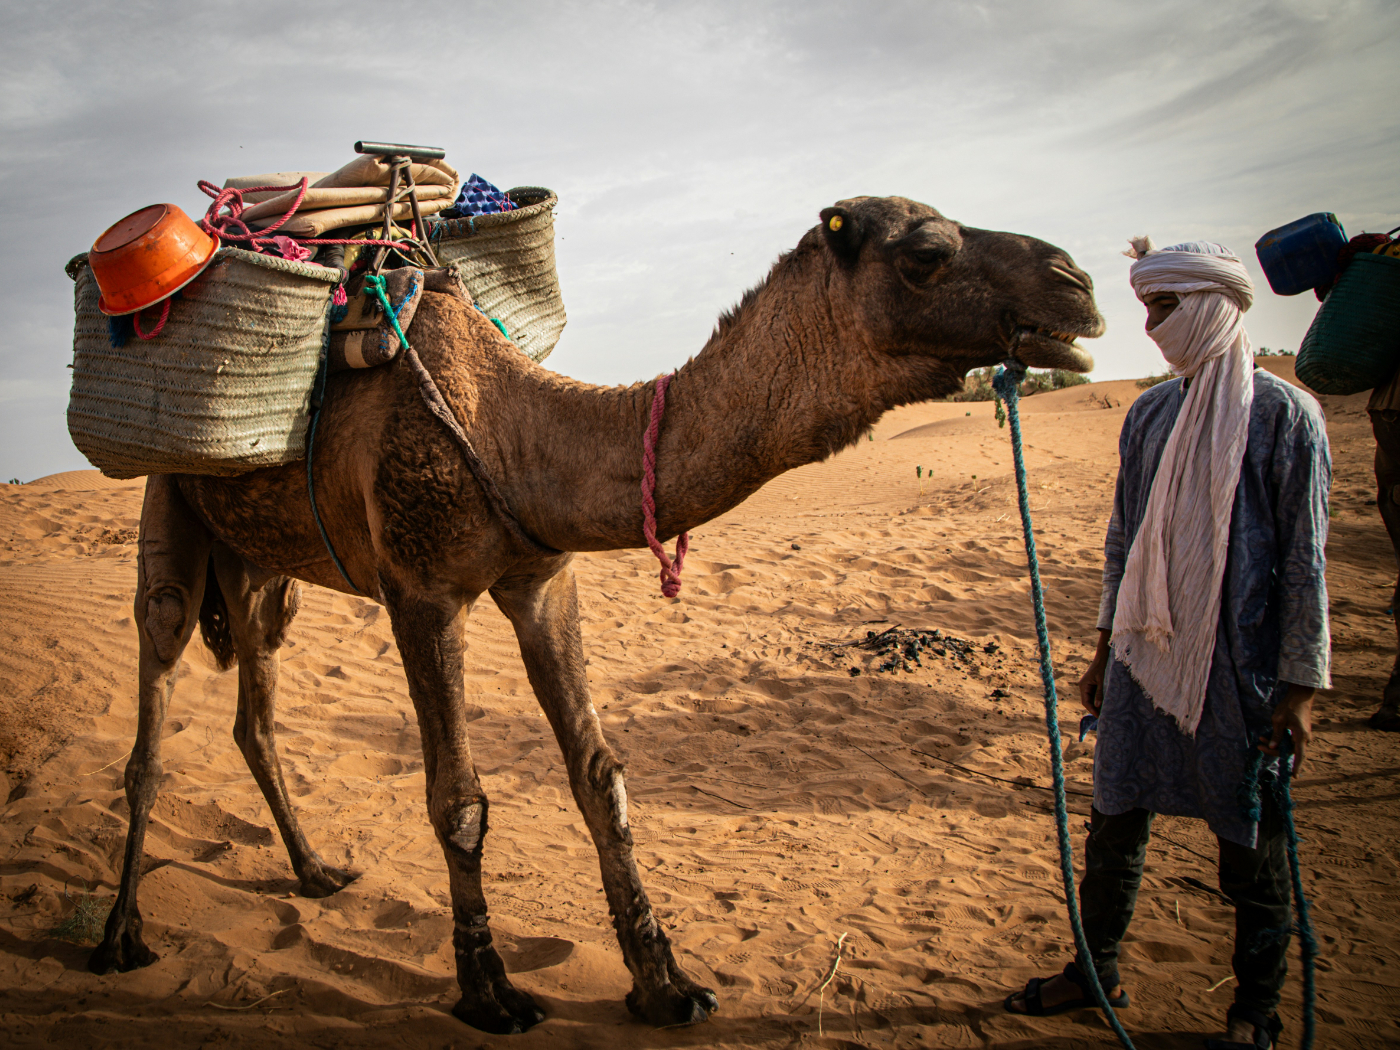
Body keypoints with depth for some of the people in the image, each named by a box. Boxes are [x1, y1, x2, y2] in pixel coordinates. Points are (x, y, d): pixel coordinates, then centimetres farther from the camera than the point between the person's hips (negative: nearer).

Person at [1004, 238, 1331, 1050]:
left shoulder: (1285, 414, -7)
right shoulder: (1149, 415, 8)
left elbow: (1306, 561, -8)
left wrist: (1301, 687, -9)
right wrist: (1108, 648, 16)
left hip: (1242, 663, -5)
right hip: (1148, 651, 5)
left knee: (1252, 840, 8)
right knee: (1116, 820, 12)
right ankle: (1097, 970, 31)